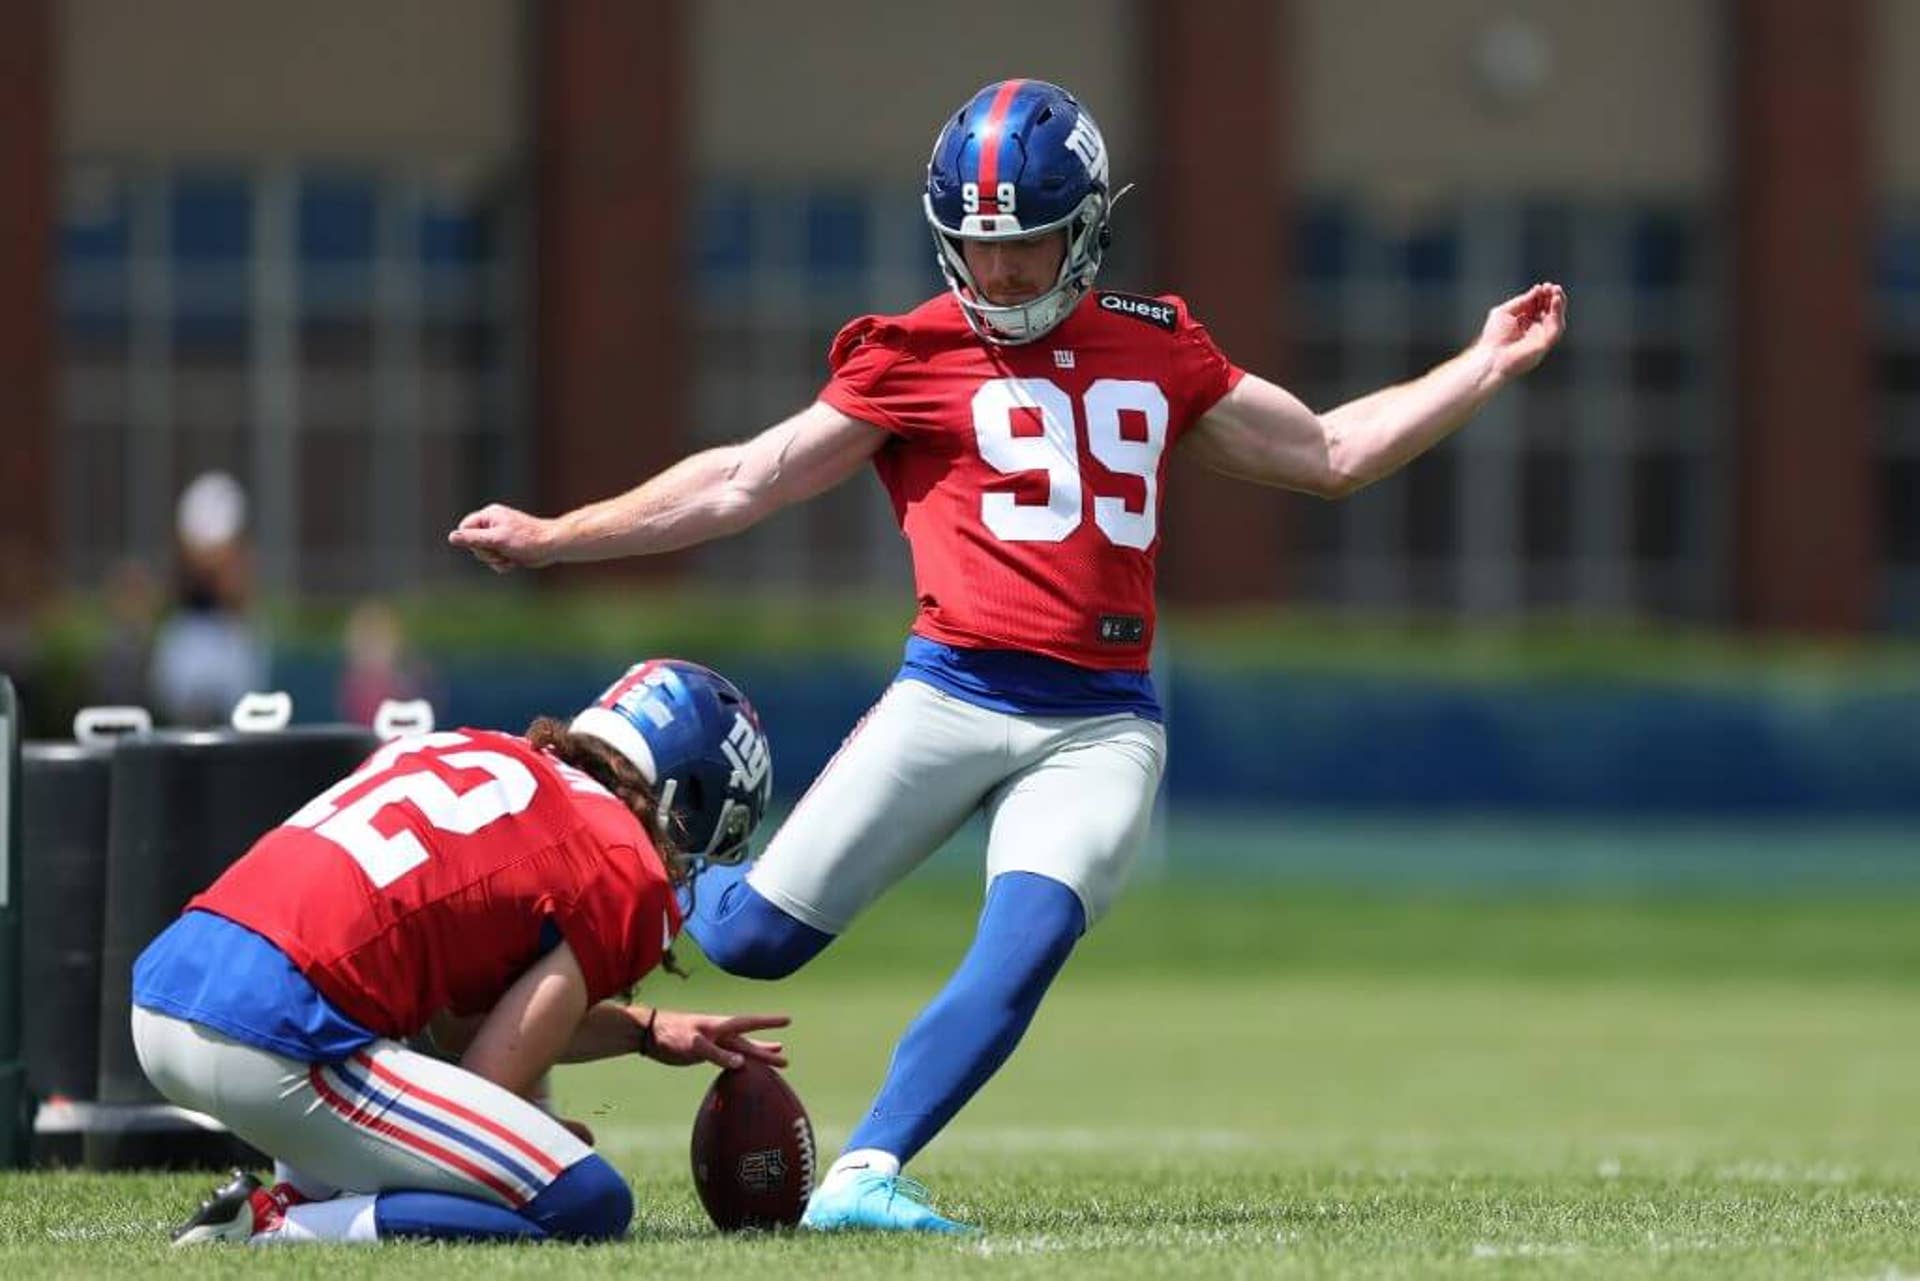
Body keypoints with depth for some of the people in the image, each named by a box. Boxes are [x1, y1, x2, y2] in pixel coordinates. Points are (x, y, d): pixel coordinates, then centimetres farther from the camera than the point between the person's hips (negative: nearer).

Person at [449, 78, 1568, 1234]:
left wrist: (1484, 368, 17)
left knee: (1024, 946, -22)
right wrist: (554, 538, 2)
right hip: (955, 695, -2)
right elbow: (741, 485, 6)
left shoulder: (1157, 349, 15)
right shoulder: (912, 358, 4)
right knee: (754, 940, -7)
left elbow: (1329, 454, 23)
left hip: (1102, 722, 2)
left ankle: (865, 1176, -20)